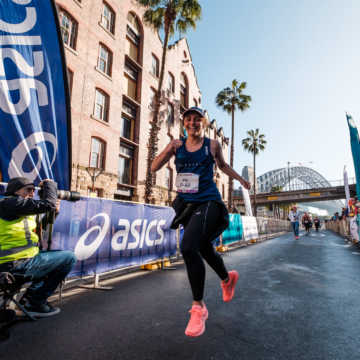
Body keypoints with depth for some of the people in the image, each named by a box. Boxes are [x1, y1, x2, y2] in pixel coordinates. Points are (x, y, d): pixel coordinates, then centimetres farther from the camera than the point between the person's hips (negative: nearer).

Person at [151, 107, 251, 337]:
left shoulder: (213, 145, -1)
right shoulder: (178, 145, 4)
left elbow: (222, 165, 18)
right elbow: (155, 168, -1)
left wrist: (241, 179, 25)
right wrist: (169, 149, -16)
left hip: (208, 203, -4)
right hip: (186, 204, 5)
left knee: (188, 247, -23)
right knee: (205, 249, 18)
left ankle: (199, 307, -4)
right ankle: (227, 279, 48)